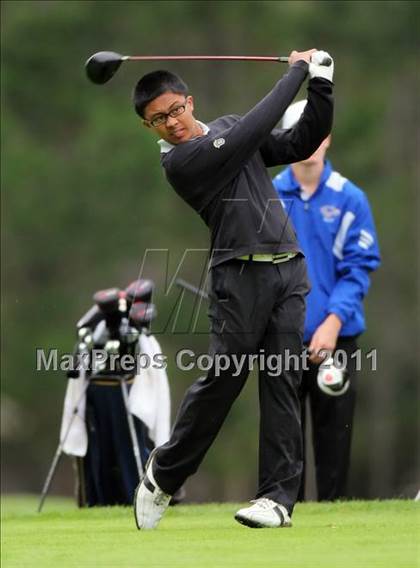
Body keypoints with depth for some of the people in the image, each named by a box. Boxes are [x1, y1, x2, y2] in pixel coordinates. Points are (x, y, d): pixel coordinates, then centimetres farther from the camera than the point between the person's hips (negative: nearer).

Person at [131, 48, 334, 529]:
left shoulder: (226, 126, 16)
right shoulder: (179, 162, -8)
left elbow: (302, 143, 16)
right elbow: (254, 132, -13)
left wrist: (321, 85, 3)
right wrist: (296, 71, -5)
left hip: (288, 269, 6)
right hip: (240, 274, -6)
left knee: (282, 382, -3)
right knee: (224, 377, -10)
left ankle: (279, 496, -6)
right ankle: (163, 476, 8)